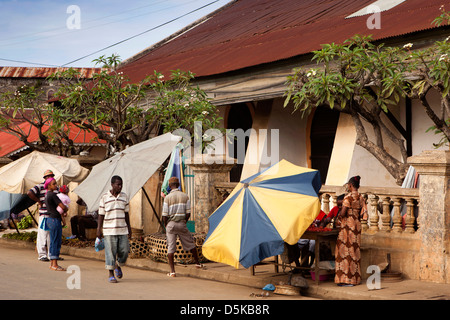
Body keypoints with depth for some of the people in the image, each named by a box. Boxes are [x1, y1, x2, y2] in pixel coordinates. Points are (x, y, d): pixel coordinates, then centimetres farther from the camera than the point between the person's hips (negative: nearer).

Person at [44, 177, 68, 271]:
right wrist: (66, 209, 3)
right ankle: (55, 265, -5)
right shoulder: (52, 195, -16)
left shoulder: (47, 195, 14)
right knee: (56, 242, -6)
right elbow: (63, 207, -19)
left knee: (53, 242, 13)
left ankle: (52, 263, 17)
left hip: (50, 219, 10)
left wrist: (63, 210, 5)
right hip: (55, 220, -10)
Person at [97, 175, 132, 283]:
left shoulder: (124, 197, 7)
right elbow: (101, 215, 1)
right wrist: (99, 229, -2)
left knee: (124, 251, 0)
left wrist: (129, 228, 11)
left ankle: (118, 266, 28)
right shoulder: (104, 198, -2)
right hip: (109, 231, -3)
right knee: (110, 252, -1)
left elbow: (126, 213, 13)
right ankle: (111, 275, 8)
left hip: (122, 230, 3)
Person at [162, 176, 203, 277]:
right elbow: (188, 213, 1)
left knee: (170, 248, 2)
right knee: (190, 243, 19)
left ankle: (172, 271, -1)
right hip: (181, 224, 2)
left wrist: (166, 226, 9)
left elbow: (165, 216, -6)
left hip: (171, 224, -2)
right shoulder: (185, 196, 1)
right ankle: (197, 263, 32)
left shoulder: (167, 198, -5)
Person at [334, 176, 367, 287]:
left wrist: (338, 216, 2)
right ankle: (355, 277, 15)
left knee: (346, 251, -4)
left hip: (347, 225, -8)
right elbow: (362, 213, 11)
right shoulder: (361, 197, 9)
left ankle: (347, 279, -5)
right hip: (357, 225, 8)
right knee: (355, 250, 12)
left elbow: (343, 213, -17)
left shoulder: (348, 197, -15)